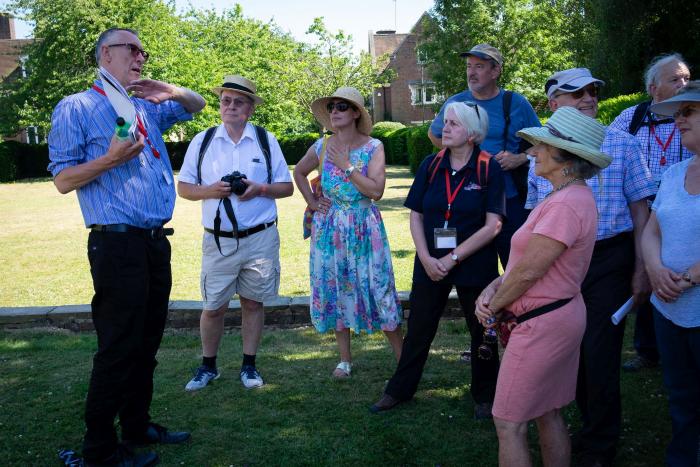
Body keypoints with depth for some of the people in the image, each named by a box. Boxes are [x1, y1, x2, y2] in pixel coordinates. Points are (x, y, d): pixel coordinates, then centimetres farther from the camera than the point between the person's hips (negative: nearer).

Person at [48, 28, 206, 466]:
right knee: (119, 347, -3)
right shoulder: (76, 108, -2)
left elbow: (197, 104, 31)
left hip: (156, 241, 7)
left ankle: (138, 425, 28)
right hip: (118, 244, -7)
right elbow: (63, 179, -5)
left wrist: (171, 92, 9)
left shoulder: (146, 106, 16)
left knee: (147, 343, 14)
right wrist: (111, 158, -19)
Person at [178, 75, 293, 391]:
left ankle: (249, 365, 23)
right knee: (213, 306, 5)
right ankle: (208, 366, 24)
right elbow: (183, 187, 6)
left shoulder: (266, 140, 4)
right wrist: (211, 190, -14)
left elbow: (287, 187, 6)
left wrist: (260, 189, -14)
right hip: (218, 241, 0)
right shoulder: (202, 141, 5)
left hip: (260, 238, 0)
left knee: (252, 303, 9)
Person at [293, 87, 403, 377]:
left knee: (378, 288, -1)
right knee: (335, 288, 8)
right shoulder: (322, 147, 1)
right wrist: (311, 202, 8)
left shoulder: (373, 147, -6)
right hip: (329, 228, 3)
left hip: (364, 228, -3)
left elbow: (376, 190, -16)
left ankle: (403, 357, 11)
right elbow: (299, 172, 20)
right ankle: (345, 359, 23)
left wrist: (346, 166, -17)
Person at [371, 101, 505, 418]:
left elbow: (492, 225, -12)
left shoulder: (489, 169, -8)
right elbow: (416, 215, 4)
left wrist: (452, 259, -15)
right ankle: (400, 390, 28)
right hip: (431, 264, 3)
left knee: (482, 332, 11)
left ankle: (485, 397, 29)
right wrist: (426, 258, -9)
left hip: (474, 265, -3)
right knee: (418, 329, 12)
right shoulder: (431, 165, 2)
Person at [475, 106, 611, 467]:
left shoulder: (566, 204, -24)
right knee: (548, 414, 20)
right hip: (559, 315, 10)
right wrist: (494, 287, -3)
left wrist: (492, 308, -6)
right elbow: (529, 262, 11)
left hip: (542, 323, -10)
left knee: (508, 424, -2)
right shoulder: (571, 196, 11)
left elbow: (529, 271, -22)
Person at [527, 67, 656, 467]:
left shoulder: (622, 143, 0)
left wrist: (641, 269, -6)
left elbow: (639, 209, -1)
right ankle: (592, 425, 33)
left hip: (608, 260, -3)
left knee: (600, 352, -2)